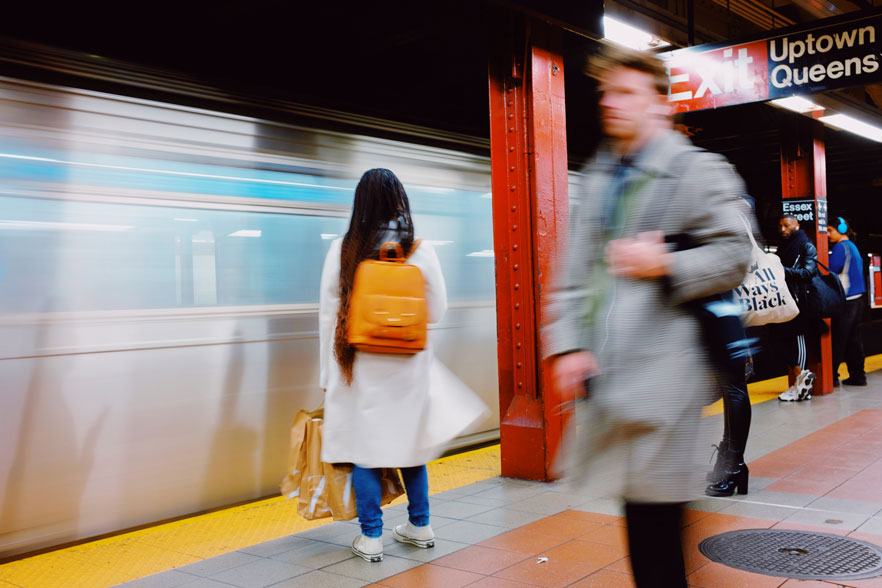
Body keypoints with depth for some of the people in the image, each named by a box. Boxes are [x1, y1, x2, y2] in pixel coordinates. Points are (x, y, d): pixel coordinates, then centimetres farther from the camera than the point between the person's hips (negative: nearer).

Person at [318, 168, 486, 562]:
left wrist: (327, 374, 6)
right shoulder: (421, 252, -5)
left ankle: (370, 538, 12)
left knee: (364, 445, 7)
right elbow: (437, 312, 0)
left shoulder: (342, 251, -5)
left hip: (359, 366, -1)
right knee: (409, 441, 15)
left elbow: (328, 315, -2)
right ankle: (419, 527, 28)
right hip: (409, 366, 2)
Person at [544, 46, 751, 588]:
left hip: (663, 369, -6)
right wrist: (567, 343, 5)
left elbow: (735, 256, -3)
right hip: (605, 369, 6)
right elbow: (574, 268, 15)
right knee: (637, 506, 15)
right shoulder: (596, 177, 18)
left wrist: (665, 265, -16)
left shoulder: (699, 170, 0)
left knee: (657, 509, -3)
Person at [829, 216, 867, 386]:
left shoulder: (840, 247, -11)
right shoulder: (853, 247, 19)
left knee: (837, 340, -7)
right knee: (853, 339, 12)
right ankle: (858, 375, 14)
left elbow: (830, 270, -18)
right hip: (857, 297, 9)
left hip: (845, 300, -9)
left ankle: (832, 376, -6)